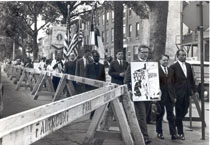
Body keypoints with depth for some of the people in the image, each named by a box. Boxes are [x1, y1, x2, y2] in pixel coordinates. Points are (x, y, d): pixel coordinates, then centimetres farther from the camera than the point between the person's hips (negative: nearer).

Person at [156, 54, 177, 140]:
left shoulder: (170, 70, 12)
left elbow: (172, 84, 13)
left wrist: (174, 96, 10)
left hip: (169, 95, 4)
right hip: (160, 95, -4)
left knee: (171, 114, 3)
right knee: (160, 114, 7)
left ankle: (173, 133, 5)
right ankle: (159, 133, 18)